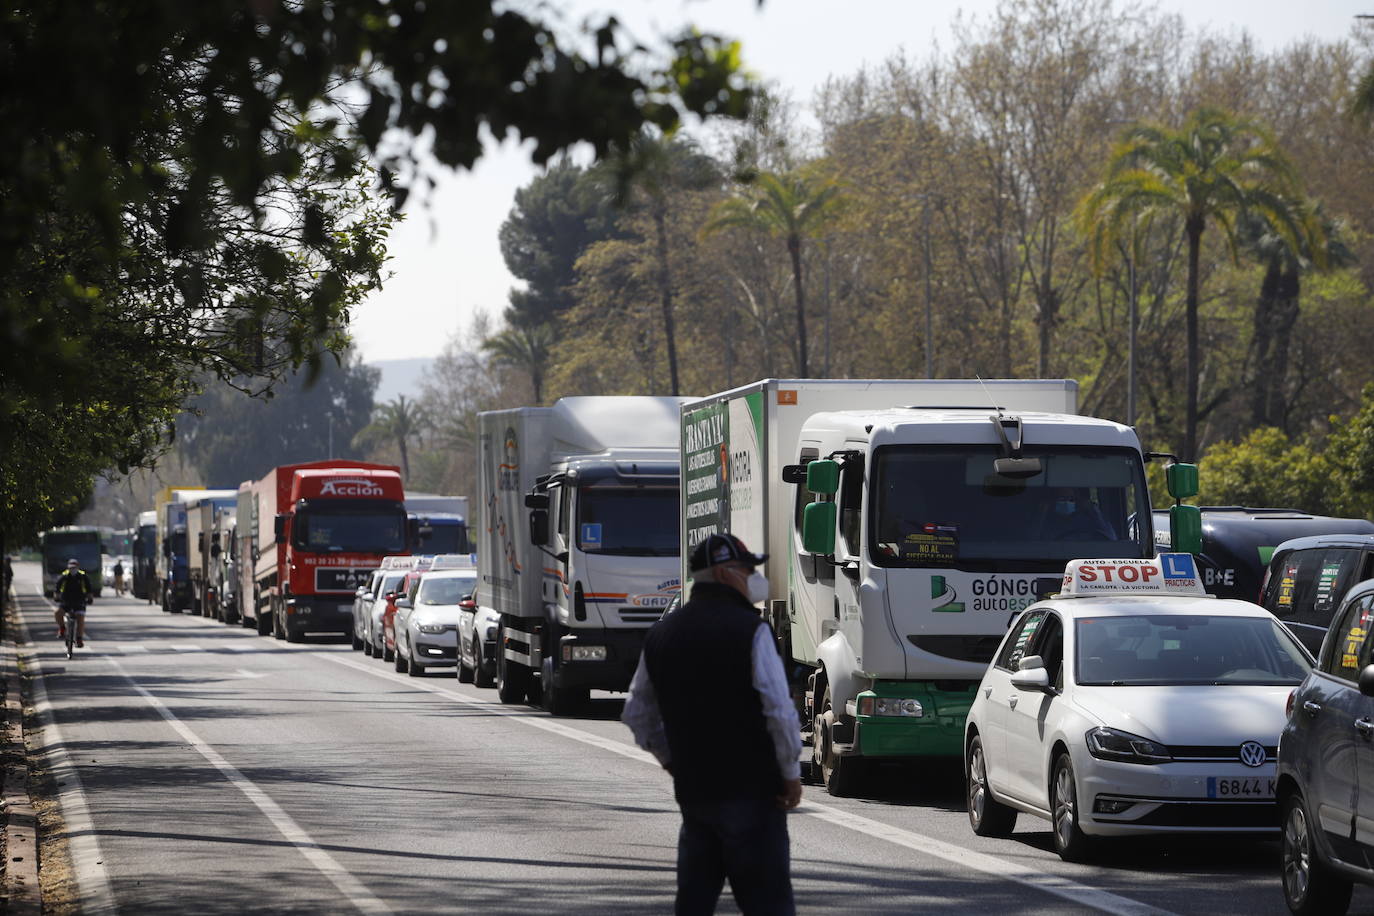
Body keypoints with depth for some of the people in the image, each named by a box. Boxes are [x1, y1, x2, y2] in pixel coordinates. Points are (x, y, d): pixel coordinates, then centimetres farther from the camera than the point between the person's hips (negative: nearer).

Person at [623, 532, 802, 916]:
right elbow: (779, 711, -15)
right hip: (751, 787, -6)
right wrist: (791, 774, -5)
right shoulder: (749, 629, -11)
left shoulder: (662, 635, 10)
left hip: (692, 790, 6)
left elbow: (637, 714, 17)